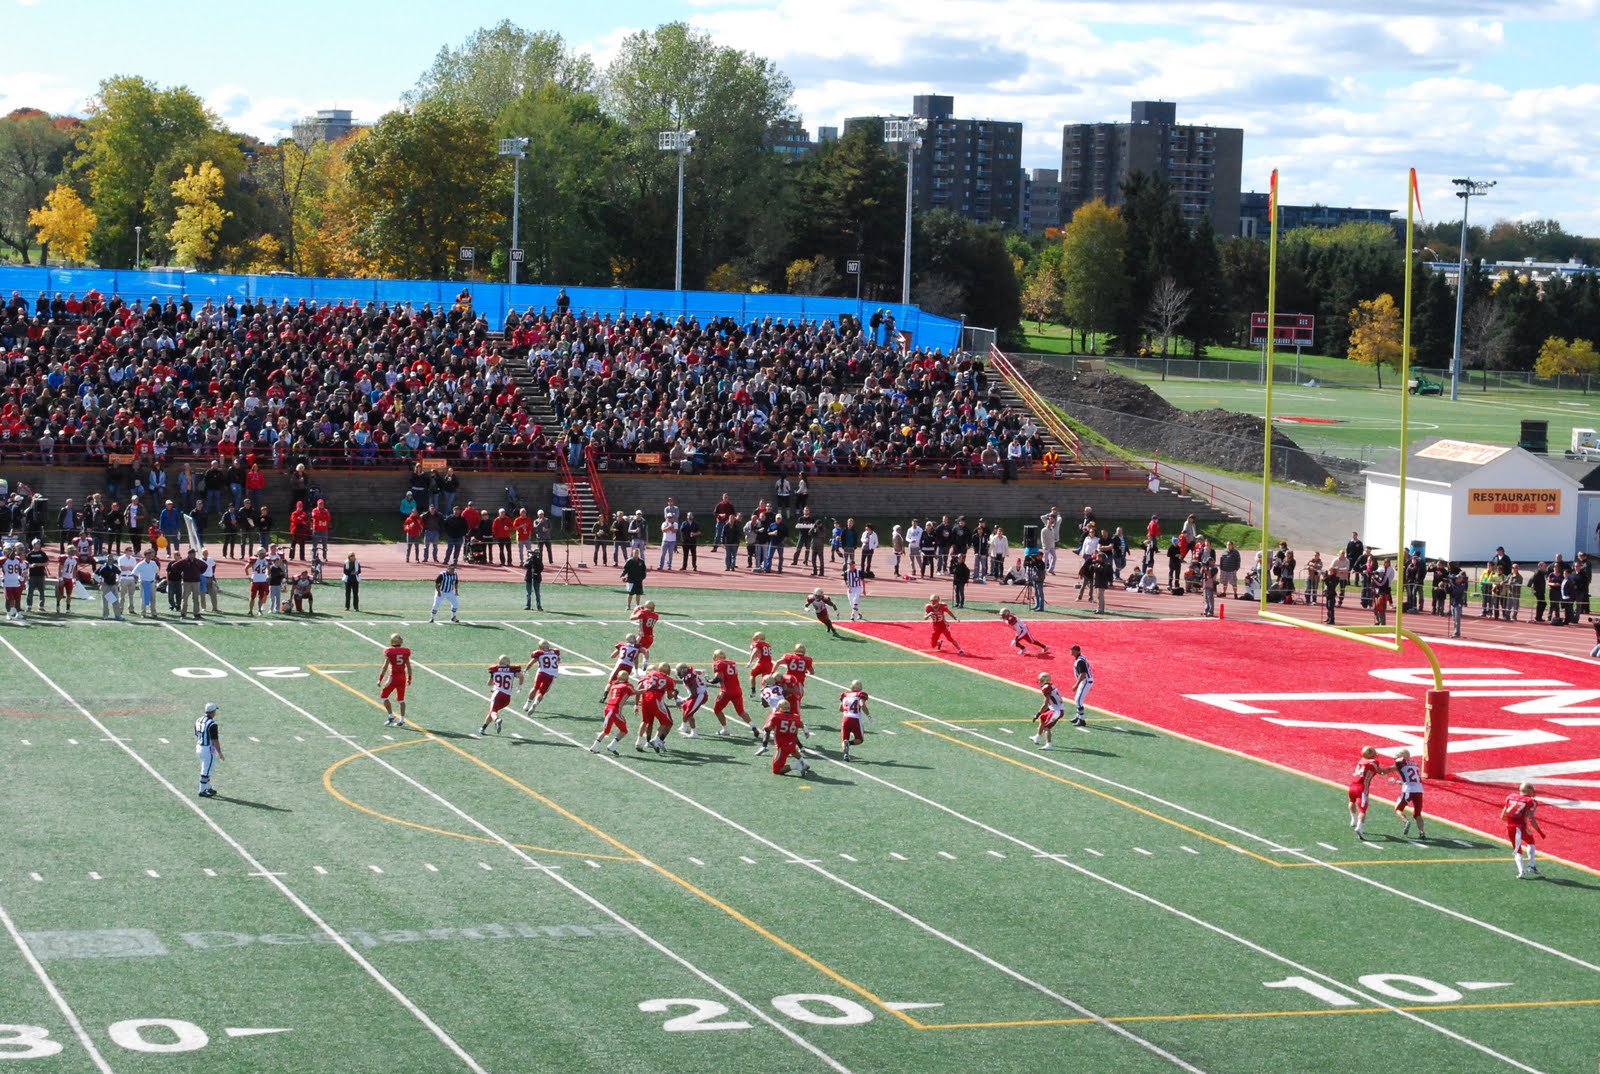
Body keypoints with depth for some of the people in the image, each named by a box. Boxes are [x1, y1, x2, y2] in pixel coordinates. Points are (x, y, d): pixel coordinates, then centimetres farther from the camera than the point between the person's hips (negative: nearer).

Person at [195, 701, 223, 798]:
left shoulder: (198, 721, 4)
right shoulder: (212, 724, -21)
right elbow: (215, 740, -19)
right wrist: (220, 753, -11)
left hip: (199, 748, 8)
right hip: (208, 750, -8)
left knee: (206, 769, 21)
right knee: (206, 771, 1)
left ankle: (208, 788, 31)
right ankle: (202, 791, 7)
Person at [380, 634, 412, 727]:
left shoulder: (390, 652, -11)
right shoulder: (405, 652, 2)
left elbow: (385, 667, -11)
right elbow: (408, 666, 9)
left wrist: (380, 679, -6)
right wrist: (409, 678, 21)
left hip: (393, 677, -5)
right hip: (403, 677, 5)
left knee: (383, 696, 9)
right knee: (401, 699, 13)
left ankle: (391, 717, 3)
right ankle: (401, 720, 13)